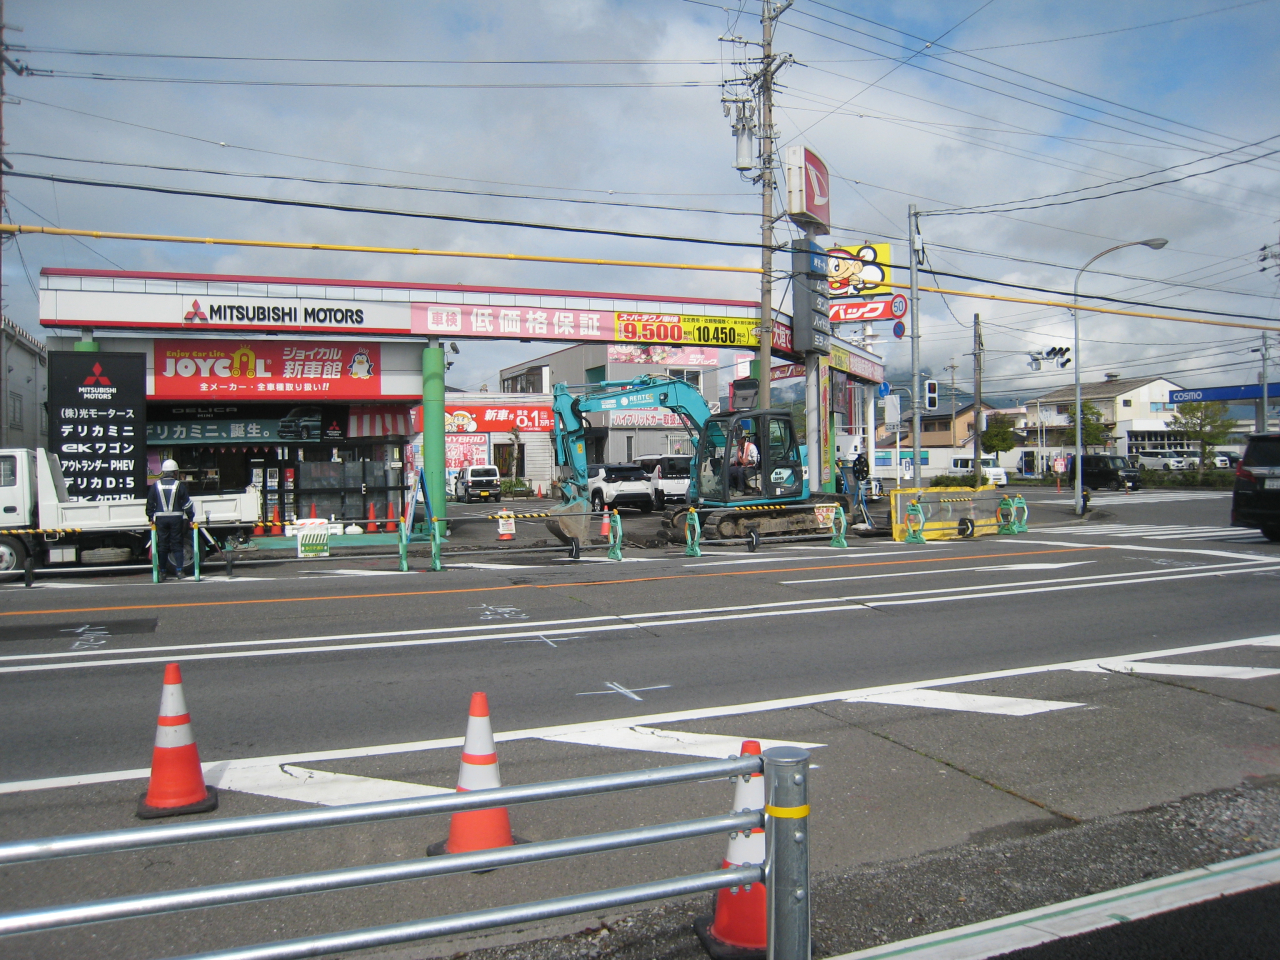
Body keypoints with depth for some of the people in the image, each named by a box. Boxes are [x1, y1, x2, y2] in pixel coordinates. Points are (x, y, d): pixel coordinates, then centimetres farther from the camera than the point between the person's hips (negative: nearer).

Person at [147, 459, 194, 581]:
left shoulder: (156, 485, 3)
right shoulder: (179, 485, -2)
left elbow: (150, 503, 6)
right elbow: (187, 503, -1)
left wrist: (151, 517, 15)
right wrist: (190, 517, 6)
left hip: (160, 518, 1)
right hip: (177, 518, -1)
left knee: (162, 545, 7)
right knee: (177, 544, 5)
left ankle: (162, 572, 8)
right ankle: (179, 571, 2)